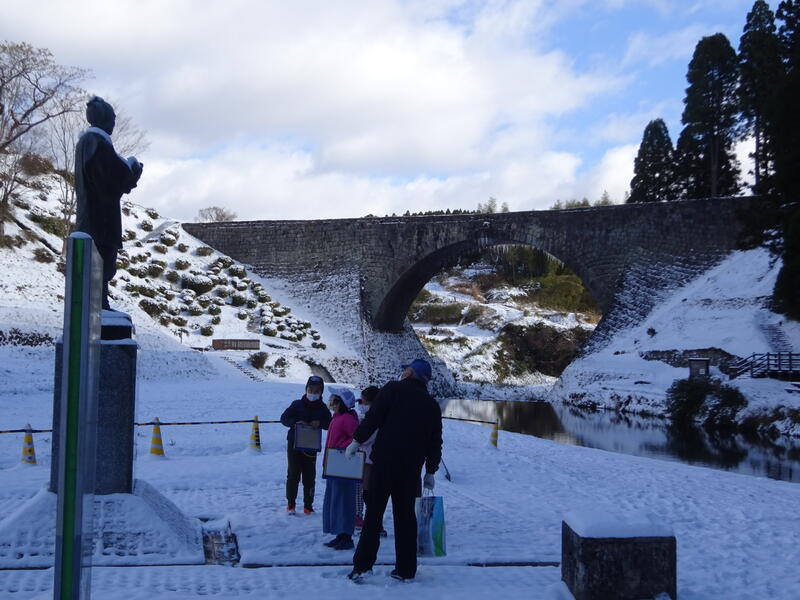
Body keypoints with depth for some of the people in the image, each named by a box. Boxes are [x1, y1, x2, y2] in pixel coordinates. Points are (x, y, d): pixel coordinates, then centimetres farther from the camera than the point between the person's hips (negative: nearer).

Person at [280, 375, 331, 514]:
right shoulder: (297, 404, -4)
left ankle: (308, 505, 13)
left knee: (310, 476, 4)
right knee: (293, 474, -1)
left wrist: (320, 423, -16)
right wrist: (295, 422, -23)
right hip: (294, 444, -2)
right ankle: (290, 504, 10)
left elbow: (330, 424, 4)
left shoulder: (322, 408, 3)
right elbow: (284, 418, -4)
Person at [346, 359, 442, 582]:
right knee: (405, 515, 11)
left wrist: (357, 440, 1)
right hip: (411, 468, 4)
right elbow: (435, 442, 13)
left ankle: (362, 564, -3)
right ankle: (405, 569, 13)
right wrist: (430, 471, 19)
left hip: (384, 462, -4)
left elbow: (373, 417, -9)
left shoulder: (393, 389, -2)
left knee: (374, 513, 0)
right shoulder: (432, 405, 12)